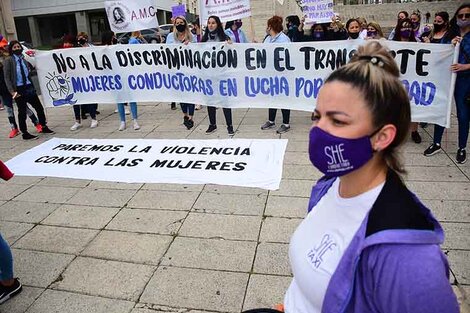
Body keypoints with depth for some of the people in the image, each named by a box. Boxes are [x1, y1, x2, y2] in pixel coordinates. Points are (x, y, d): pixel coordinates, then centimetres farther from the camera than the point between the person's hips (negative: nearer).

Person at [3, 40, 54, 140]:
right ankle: (25, 133, 16)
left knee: (39, 108, 9)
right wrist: (12, 91, -16)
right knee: (22, 111, 4)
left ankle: (44, 127, 26)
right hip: (19, 89, -4)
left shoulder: (24, 59, 8)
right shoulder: (8, 61, -4)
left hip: (29, 87, 4)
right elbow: (7, 77, -8)